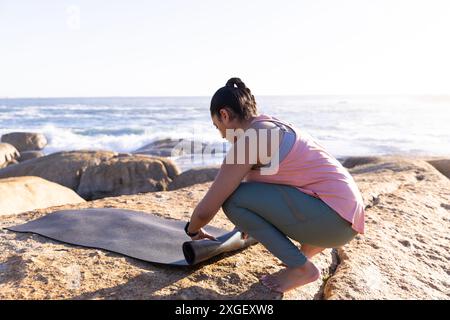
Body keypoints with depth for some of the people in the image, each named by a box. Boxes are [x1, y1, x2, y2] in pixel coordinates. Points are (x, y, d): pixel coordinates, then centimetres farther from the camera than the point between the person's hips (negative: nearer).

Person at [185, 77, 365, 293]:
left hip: (334, 219, -9)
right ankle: (310, 244, 17)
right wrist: (249, 222, 43)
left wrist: (192, 230, 12)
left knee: (232, 200, -13)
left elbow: (206, 210, -10)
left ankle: (301, 268, -3)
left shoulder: (247, 140, -14)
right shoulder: (272, 126, 14)